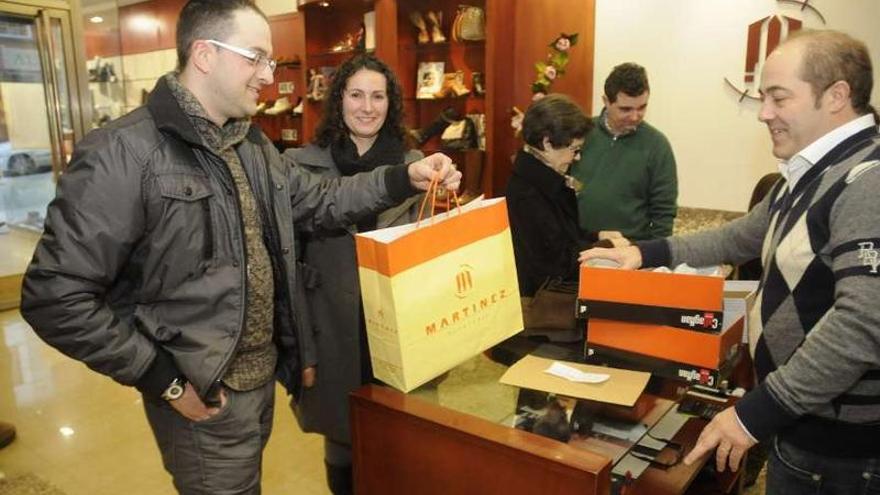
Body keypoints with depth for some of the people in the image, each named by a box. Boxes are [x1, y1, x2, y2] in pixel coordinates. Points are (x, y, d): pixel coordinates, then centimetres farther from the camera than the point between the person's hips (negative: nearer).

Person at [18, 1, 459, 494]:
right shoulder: (124, 153, -22)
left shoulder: (252, 144, 6)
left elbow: (317, 202, 13)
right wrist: (162, 379, -19)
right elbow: (55, 296, -22)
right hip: (202, 393, -8)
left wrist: (403, 178, 0)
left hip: (263, 374, 8)